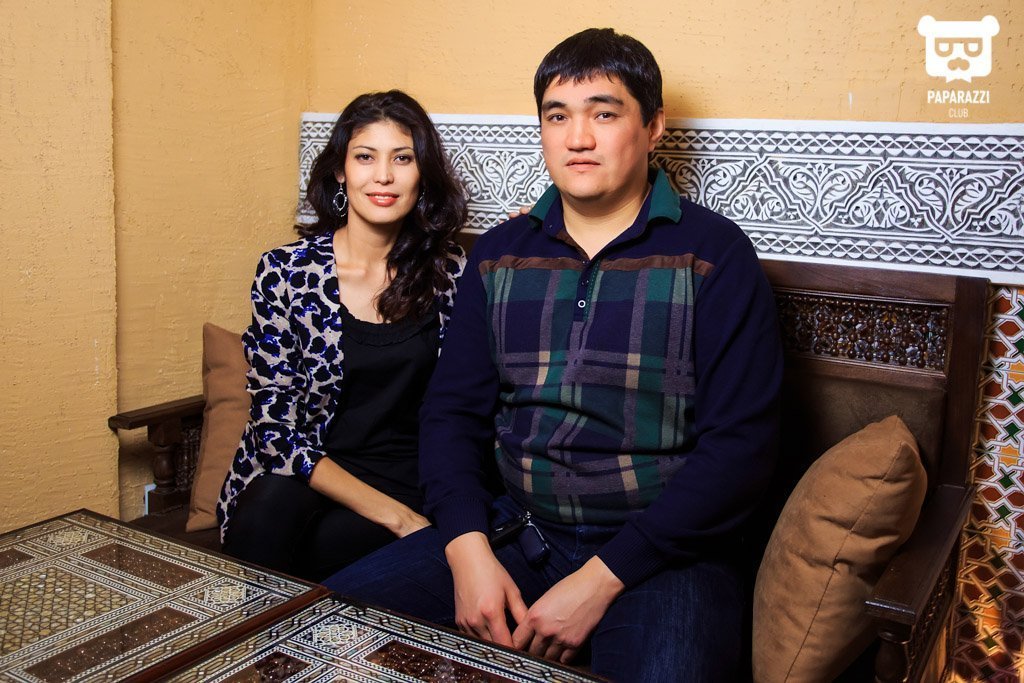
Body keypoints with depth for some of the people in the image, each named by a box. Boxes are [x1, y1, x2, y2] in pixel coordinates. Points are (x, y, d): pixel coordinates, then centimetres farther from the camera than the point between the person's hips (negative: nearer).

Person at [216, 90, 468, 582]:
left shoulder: (449, 274, 1)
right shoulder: (285, 272, -4)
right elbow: (276, 429, -8)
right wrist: (394, 516, -14)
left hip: (409, 489, 1)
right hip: (303, 481, 0)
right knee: (270, 512, -32)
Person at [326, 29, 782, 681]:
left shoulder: (715, 254, -4)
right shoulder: (498, 254, 9)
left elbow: (742, 444, -10)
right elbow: (452, 410, 8)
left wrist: (602, 578, -15)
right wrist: (468, 548, -9)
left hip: (661, 549, -3)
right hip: (510, 530, 4)